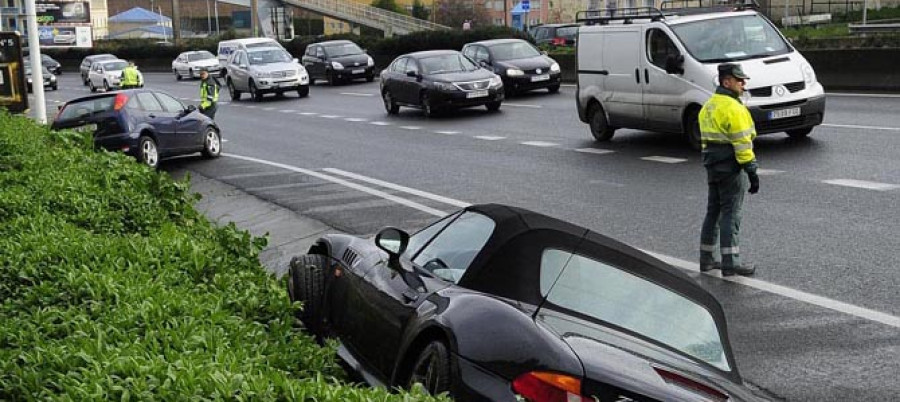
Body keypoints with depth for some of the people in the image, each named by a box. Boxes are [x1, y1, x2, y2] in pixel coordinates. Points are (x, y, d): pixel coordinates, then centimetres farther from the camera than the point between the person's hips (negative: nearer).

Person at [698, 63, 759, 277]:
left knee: (713, 212, 14)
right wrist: (752, 172, -18)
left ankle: (706, 259, 19)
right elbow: (742, 143, -19)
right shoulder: (733, 108, -16)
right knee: (730, 214, -6)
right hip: (731, 169, -9)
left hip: (712, 167, 9)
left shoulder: (708, 106, 13)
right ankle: (730, 262, -5)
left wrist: (711, 162, 20)